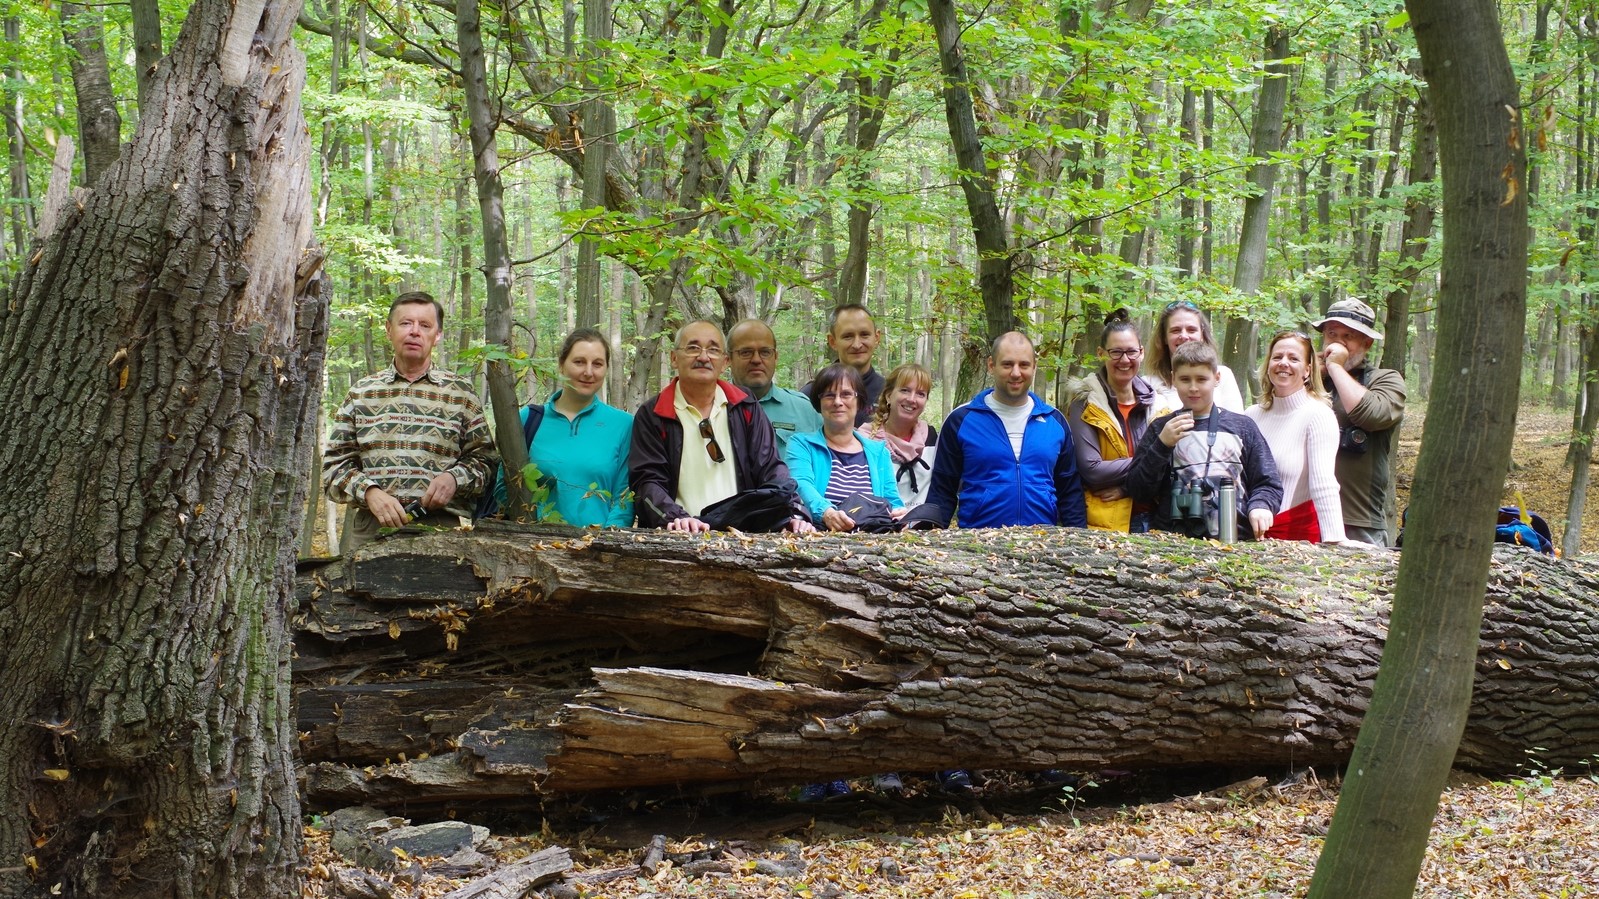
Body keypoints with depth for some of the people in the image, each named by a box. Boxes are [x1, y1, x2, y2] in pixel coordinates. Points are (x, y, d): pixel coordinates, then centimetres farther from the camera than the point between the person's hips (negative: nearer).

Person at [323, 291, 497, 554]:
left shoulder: (461, 392, 10)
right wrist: (369, 492, -8)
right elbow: (334, 464, 10)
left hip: (441, 525, -1)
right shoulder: (361, 392, 13)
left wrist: (455, 478, -10)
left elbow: (484, 458, 11)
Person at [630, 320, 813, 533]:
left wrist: (794, 514, -10)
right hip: (681, 540, -2)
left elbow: (770, 469, 9)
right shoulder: (651, 416, 6)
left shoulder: (746, 409, 14)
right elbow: (647, 482, -4)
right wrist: (677, 518, -24)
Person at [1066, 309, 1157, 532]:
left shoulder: (1156, 400, 8)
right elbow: (1091, 470, -13)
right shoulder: (1085, 404, -3)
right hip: (1105, 524, -4)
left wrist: (1125, 486, -11)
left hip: (1154, 520, 4)